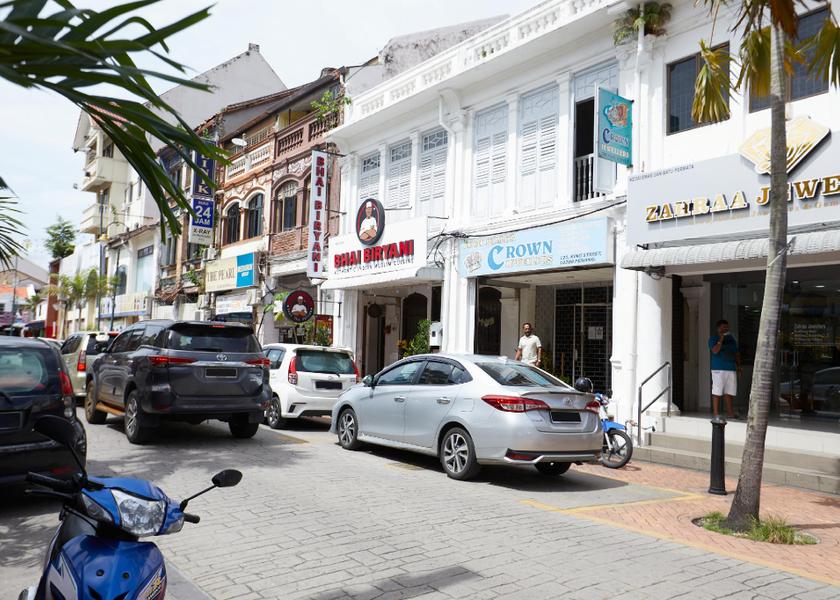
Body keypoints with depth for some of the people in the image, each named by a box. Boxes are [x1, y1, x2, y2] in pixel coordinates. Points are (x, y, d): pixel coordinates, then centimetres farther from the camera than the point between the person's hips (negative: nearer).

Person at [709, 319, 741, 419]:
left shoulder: (731, 339, 18)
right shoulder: (713, 339, 0)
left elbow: (736, 354, 22)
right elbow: (715, 351, -16)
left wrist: (738, 366, 14)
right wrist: (721, 340, -17)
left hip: (731, 369, 6)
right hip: (718, 369, -6)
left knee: (729, 392, 9)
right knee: (717, 392, -5)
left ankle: (729, 412, 18)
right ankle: (716, 413, -2)